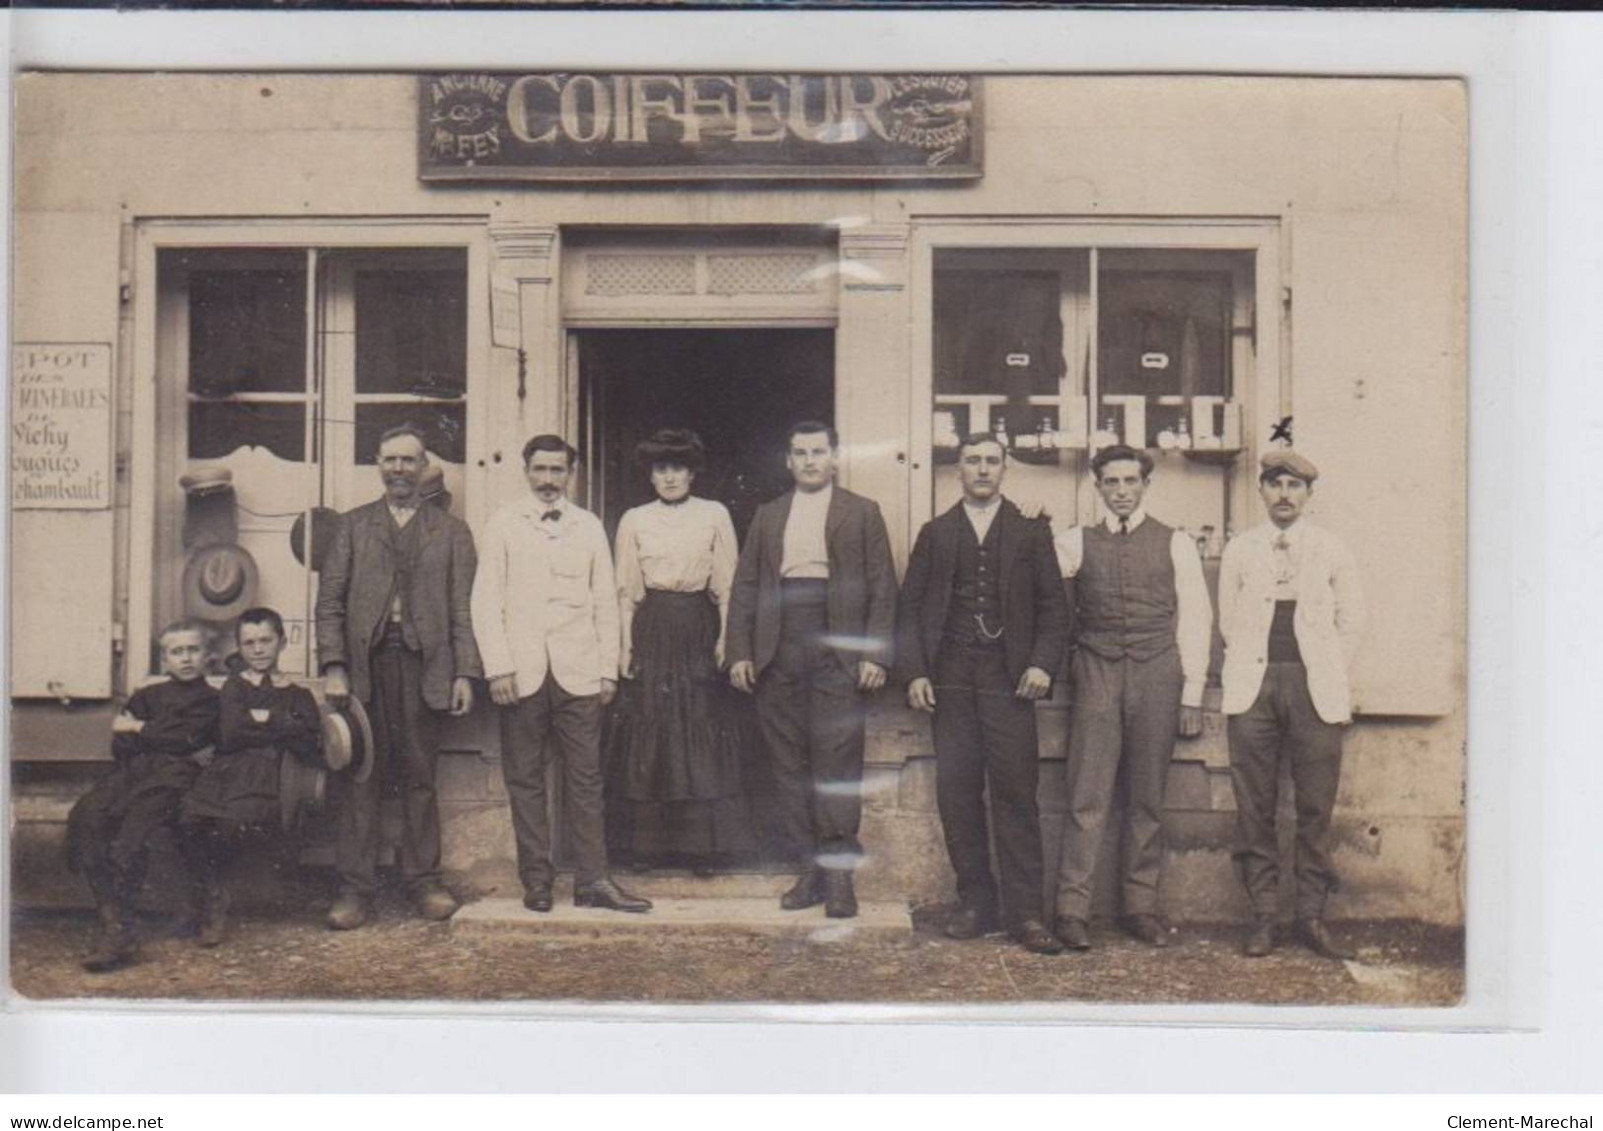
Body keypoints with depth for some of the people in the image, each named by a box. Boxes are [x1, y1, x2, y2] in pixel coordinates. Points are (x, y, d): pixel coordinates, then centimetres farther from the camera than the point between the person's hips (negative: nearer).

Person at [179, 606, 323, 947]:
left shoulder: (297, 695, 20)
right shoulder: (234, 687, 24)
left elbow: (310, 750, 2)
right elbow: (230, 735, 4)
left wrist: (264, 719, 1)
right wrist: (282, 726, 1)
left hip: (268, 778, -2)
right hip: (226, 773, 2)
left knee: (230, 823, -30)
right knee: (189, 822, -26)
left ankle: (212, 896, -2)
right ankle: (215, 894, -4)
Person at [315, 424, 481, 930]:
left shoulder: (451, 531, 13)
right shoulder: (352, 526, 14)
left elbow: (463, 608, 8)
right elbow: (330, 602, 8)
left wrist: (465, 673, -2)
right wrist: (333, 667, -4)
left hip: (424, 666, 0)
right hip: (364, 665, 0)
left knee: (419, 778, 4)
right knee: (359, 778, 1)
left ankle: (423, 880, 14)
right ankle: (356, 887, 7)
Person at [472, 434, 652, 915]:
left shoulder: (589, 527, 12)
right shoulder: (502, 525, 6)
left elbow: (605, 602, 12)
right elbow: (486, 600, 2)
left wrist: (609, 669, 5)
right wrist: (498, 668, -7)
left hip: (578, 672, 1)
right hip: (521, 674, -1)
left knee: (585, 777, 1)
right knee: (525, 779, 3)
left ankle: (592, 880, 5)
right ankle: (536, 880, 12)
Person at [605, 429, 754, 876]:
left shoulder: (715, 515, 5)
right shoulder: (634, 521, 8)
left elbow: (728, 585, 3)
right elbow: (626, 590, 8)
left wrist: (724, 641, -4)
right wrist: (625, 646, 1)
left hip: (699, 629, -1)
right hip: (651, 631, 1)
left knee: (703, 737, 0)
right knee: (648, 733, 3)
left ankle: (704, 845, 7)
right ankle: (645, 841, 11)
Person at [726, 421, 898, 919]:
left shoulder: (862, 513, 9)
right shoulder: (767, 516, 17)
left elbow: (882, 589, 3)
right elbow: (745, 587, 14)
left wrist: (876, 654, -7)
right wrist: (740, 652, 4)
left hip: (839, 653, -3)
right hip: (777, 657, 4)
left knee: (837, 761, -7)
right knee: (789, 764, 5)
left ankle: (839, 873, -2)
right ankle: (809, 869, 12)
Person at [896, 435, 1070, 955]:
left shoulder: (1031, 532, 11)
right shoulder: (935, 534, 14)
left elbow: (1053, 607, 8)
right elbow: (909, 608, 10)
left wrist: (1043, 663, -7)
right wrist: (913, 671, -1)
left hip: (1008, 678, -2)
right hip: (950, 680, 2)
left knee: (1015, 793, -4)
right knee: (956, 792, 3)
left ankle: (1024, 912, 1)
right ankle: (975, 903, 14)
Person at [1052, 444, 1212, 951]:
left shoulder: (1176, 543, 9)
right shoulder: (1073, 543, 9)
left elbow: (1195, 619, 7)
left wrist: (1192, 693, 2)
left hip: (1157, 675, 1)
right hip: (1096, 676, 0)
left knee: (1148, 799, 5)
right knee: (1088, 796, -5)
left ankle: (1141, 907, 13)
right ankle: (1072, 909, -1)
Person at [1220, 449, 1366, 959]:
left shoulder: (1332, 550, 9)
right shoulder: (1239, 550, 10)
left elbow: (1351, 621, 13)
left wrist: (1327, 677, 9)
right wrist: (1256, 671, 8)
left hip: (1315, 690, 0)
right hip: (1253, 687, 0)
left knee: (1316, 807, 0)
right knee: (1254, 807, 0)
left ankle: (1311, 916, 10)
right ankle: (1263, 914, 8)